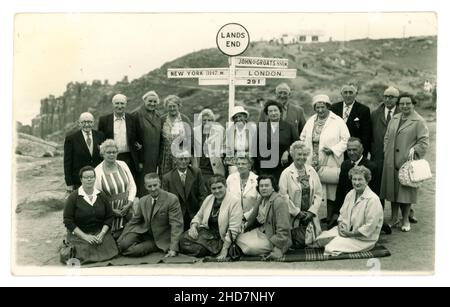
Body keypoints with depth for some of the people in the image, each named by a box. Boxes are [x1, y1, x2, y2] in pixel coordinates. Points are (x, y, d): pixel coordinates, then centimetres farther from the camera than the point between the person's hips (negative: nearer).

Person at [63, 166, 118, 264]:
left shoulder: (102, 196, 6)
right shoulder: (73, 197, -4)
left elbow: (109, 217, 8)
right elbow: (68, 221, -7)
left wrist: (102, 234, -9)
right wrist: (85, 236, -14)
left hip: (100, 232, 3)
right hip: (79, 234, -2)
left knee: (109, 251, -18)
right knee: (86, 254, -22)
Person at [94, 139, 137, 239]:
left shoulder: (122, 165, 3)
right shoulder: (97, 172, -9)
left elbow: (132, 186, 6)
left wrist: (129, 204, -7)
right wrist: (112, 210, -12)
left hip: (127, 211, 3)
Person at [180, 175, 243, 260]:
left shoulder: (234, 202, -14)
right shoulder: (208, 199, 7)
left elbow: (233, 230, -18)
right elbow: (199, 216, 17)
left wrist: (224, 250, -21)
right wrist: (193, 226, -6)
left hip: (222, 239, -6)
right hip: (207, 232, 6)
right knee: (184, 239, -17)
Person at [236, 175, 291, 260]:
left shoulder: (279, 202, -20)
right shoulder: (262, 199, 5)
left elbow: (283, 231, -23)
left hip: (273, 236, -9)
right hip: (260, 231, 9)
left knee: (250, 248, -25)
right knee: (239, 239, -4)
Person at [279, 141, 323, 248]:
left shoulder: (312, 171, 6)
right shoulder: (286, 173, -6)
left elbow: (318, 194, 6)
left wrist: (311, 211, -5)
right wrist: (297, 213, -10)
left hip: (311, 216, 4)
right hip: (293, 218, -3)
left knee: (313, 244, 0)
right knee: (297, 244, -6)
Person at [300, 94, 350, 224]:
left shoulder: (338, 121, -1)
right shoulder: (310, 121, 14)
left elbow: (346, 139, -4)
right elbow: (303, 138, 19)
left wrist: (333, 150, -14)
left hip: (330, 163, -3)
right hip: (312, 163, 4)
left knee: (331, 192, 0)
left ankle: (330, 218, 10)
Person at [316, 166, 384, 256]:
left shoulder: (373, 199, -19)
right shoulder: (350, 194, 6)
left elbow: (370, 227, -22)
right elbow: (342, 214, 13)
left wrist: (351, 234, -18)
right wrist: (340, 225, -8)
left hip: (364, 238, -7)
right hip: (346, 230, 7)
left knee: (331, 247, -22)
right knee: (321, 239, -11)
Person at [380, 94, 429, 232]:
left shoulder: (419, 121, -4)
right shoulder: (394, 119, 13)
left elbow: (424, 141, -8)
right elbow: (387, 138, 17)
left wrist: (414, 150, -21)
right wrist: (386, 152, 8)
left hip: (407, 161, -5)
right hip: (391, 162, 5)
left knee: (405, 190, 1)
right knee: (392, 188, 10)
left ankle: (405, 220, 16)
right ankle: (394, 218, 23)